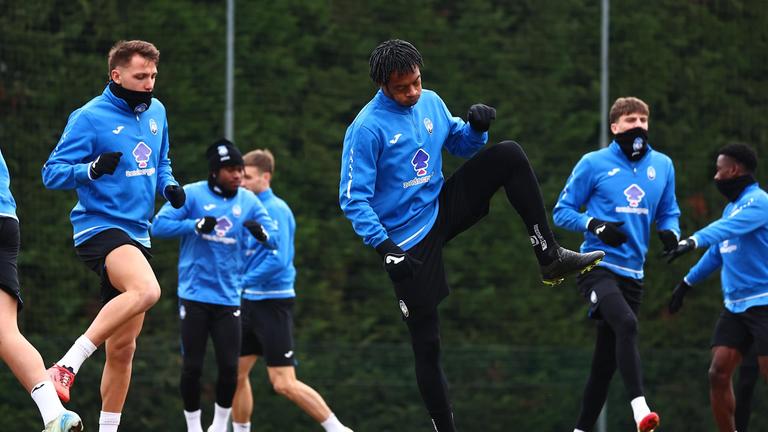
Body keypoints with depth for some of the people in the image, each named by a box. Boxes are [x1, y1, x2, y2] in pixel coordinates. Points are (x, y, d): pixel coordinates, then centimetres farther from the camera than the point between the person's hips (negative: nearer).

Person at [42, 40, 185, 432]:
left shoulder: (156, 112, 13)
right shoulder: (90, 117, -8)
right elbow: (52, 172, -9)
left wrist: (169, 186, 6)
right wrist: (92, 169, -27)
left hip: (136, 236, 7)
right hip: (100, 226, -7)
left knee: (122, 348, 8)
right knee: (146, 290, -36)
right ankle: (67, 366, -34)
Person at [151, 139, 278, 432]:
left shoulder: (248, 200, 5)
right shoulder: (192, 194, -5)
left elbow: (274, 239, 3)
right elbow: (159, 225, -11)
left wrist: (261, 232, -21)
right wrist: (196, 225, -24)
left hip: (228, 298, 2)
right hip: (194, 295, -2)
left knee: (230, 368, -2)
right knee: (192, 366, 1)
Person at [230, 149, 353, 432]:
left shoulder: (275, 210, -14)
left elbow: (278, 260, -22)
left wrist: (243, 282, -16)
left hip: (272, 302, -9)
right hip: (251, 302, 9)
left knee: (284, 384, -10)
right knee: (237, 373, 9)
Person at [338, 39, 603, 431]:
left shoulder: (430, 102, 1)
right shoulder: (367, 128, -18)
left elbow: (460, 144, 16)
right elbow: (353, 198, -18)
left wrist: (476, 128, -8)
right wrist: (385, 247, -27)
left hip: (441, 208, 6)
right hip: (408, 242, -6)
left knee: (509, 155, -7)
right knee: (426, 342, -4)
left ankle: (549, 257, -6)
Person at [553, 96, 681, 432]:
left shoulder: (662, 165, 11)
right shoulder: (594, 164, -1)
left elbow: (669, 212, 21)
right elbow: (562, 211, 3)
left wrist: (670, 231, -2)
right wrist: (594, 225, -16)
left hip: (632, 274, 5)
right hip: (598, 266, -5)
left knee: (606, 359, 8)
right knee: (626, 323, -32)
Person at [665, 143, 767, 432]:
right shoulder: (731, 207, 17)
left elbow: (728, 228, -31)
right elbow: (717, 252, 30)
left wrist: (694, 241, -45)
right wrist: (687, 282, 33)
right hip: (735, 307, 8)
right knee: (718, 373, -2)